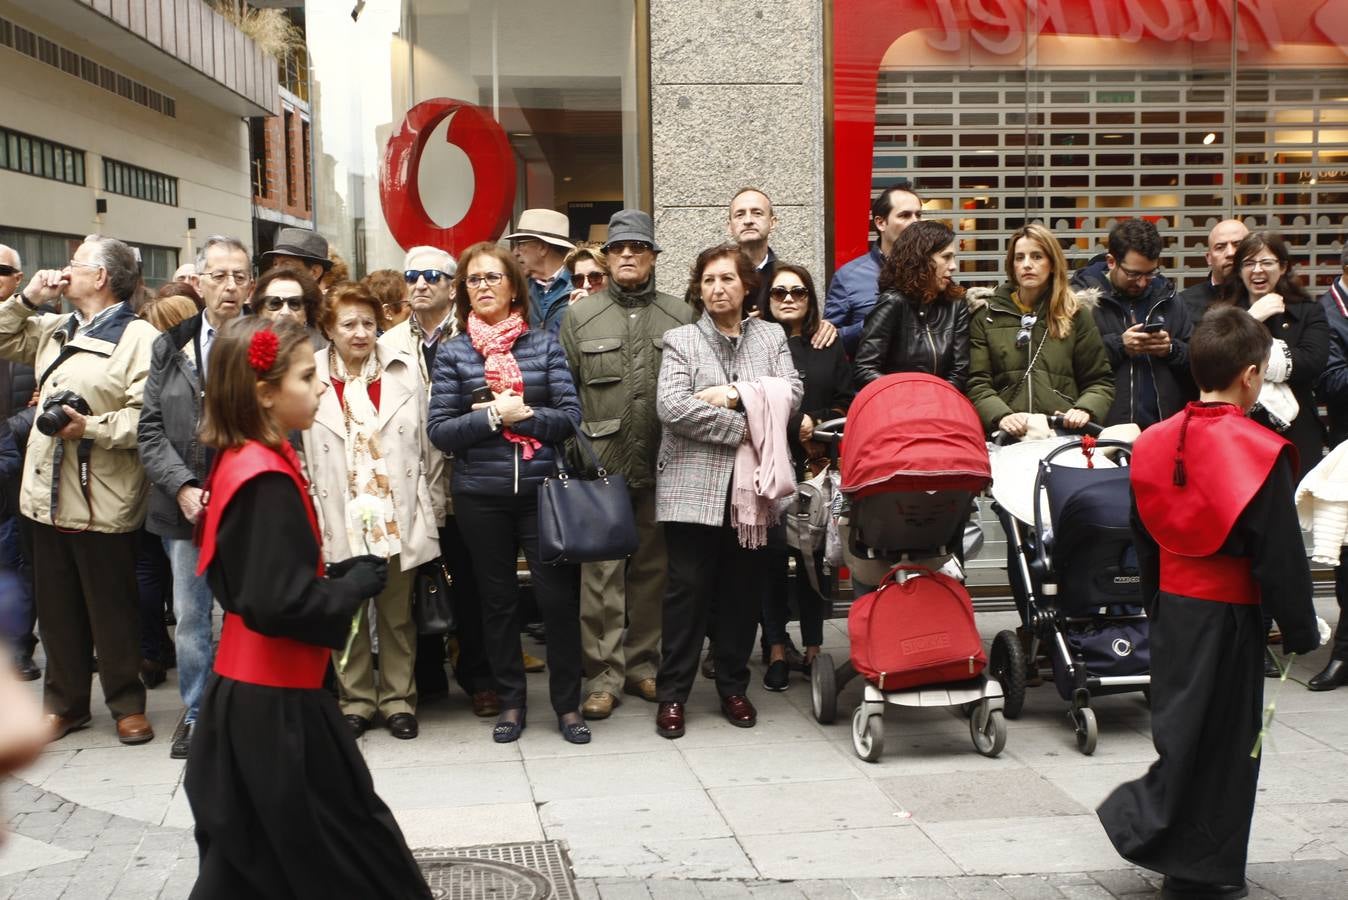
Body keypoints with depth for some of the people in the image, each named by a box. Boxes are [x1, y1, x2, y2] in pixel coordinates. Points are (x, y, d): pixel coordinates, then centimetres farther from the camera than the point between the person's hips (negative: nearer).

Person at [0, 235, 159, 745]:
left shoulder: (139, 336, -11)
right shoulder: (54, 330, 16)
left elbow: (146, 415, -19)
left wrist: (92, 427, -26)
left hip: (102, 505, -7)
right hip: (49, 497, 8)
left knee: (111, 611, 5)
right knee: (57, 609, 15)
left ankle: (127, 705, 20)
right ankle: (64, 703, 28)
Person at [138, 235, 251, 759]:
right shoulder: (170, 346, 7)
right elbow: (151, 429, 5)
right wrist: (182, 487, -8)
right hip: (186, 508, 3)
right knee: (189, 616, 11)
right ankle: (196, 714, 26)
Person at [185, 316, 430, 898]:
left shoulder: (239, 463, 7)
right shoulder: (268, 480, -22)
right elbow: (282, 604, -26)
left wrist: (340, 575, 5)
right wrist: (357, 584, -12)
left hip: (246, 695, 9)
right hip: (276, 705, -9)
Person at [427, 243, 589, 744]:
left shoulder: (544, 345, 4)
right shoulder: (453, 352, 3)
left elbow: (571, 416, -2)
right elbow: (440, 430, -2)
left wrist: (523, 414, -13)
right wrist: (492, 416, -14)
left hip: (542, 489, -1)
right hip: (480, 496, 1)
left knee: (559, 597, -2)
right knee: (498, 601, 11)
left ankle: (568, 705, 14)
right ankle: (510, 702, 24)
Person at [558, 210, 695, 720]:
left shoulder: (681, 317, 8)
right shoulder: (580, 317, 7)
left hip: (662, 465, 1)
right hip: (600, 466, -1)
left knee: (653, 567, 8)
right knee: (601, 571, -3)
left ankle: (643, 663, 20)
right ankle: (604, 672, 3)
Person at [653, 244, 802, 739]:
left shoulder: (772, 336, 13)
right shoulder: (680, 340, 5)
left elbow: (791, 393, -3)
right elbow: (671, 407, -11)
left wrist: (736, 393, -15)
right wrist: (742, 429, -13)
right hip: (693, 486, -2)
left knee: (744, 588, 8)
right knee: (688, 587, -1)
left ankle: (733, 688, 20)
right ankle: (672, 694, 7)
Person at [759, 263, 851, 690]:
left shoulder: (830, 347, 15)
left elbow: (847, 404, 9)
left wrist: (816, 423, -6)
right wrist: (796, 426, -10)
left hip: (818, 468, 2)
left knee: (815, 555, 0)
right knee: (771, 555, -3)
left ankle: (814, 647, 9)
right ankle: (777, 650, 5)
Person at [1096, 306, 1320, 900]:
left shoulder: (1155, 442, 2)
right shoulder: (1261, 452, -17)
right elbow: (1281, 556, -14)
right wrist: (1300, 632, -3)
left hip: (1172, 604, 6)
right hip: (1229, 612, -5)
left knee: (1181, 724, 18)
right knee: (1225, 735, 4)